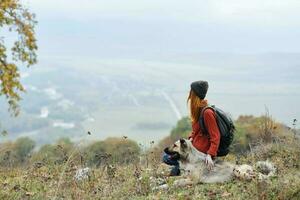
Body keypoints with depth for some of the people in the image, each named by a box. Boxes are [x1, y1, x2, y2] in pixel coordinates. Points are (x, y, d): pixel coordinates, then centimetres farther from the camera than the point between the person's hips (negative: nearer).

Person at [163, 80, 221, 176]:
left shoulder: (207, 112, -22)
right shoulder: (199, 109, 7)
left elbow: (215, 136, -23)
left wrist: (210, 155, -31)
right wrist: (191, 138, 2)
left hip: (200, 151, -10)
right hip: (194, 145, 10)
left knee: (167, 157, -13)